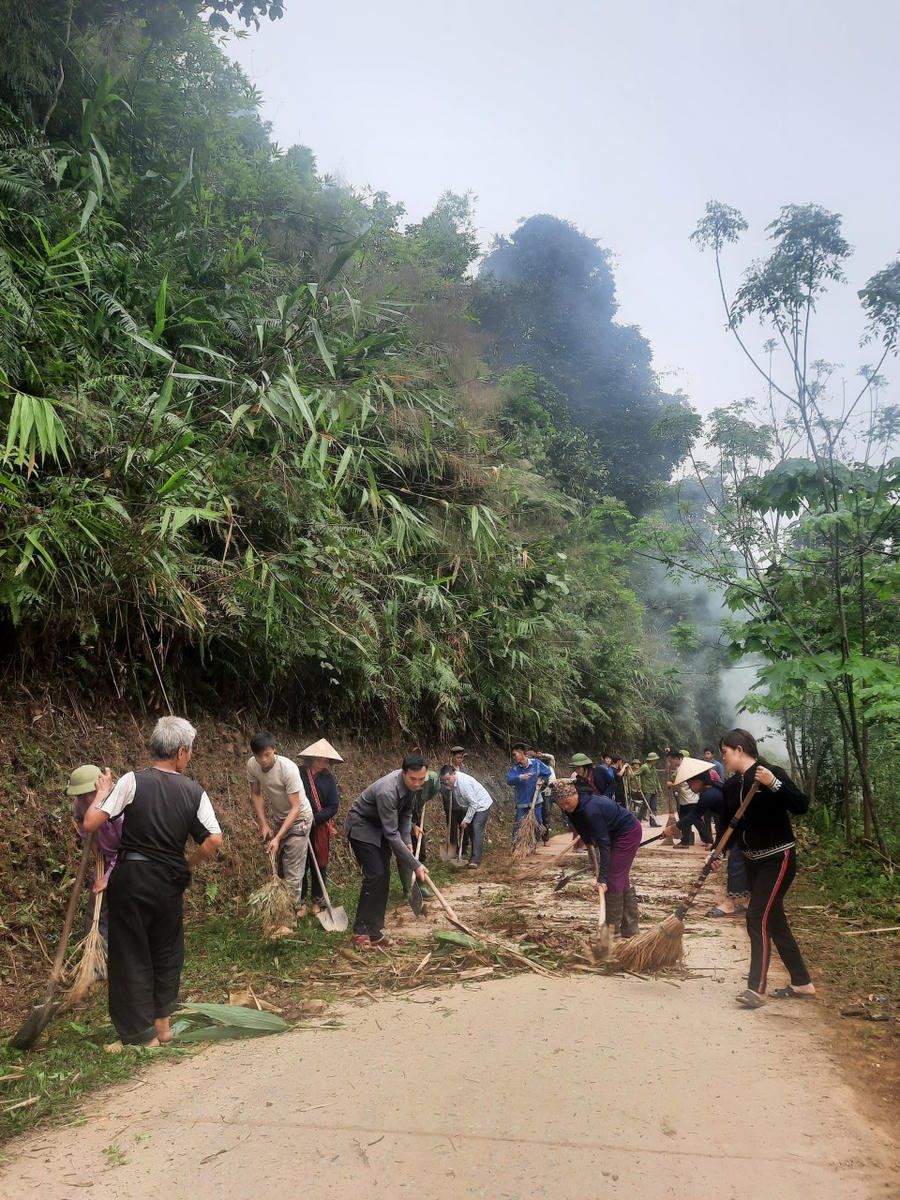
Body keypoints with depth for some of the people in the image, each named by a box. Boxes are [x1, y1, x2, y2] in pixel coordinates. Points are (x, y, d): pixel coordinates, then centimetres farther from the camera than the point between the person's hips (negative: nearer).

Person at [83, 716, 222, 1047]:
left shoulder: (133, 781, -10)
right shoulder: (194, 792, -4)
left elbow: (90, 823, -13)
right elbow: (214, 840, -10)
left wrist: (103, 792, 4)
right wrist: (188, 864, 7)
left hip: (130, 877, -2)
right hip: (169, 880, 2)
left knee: (132, 954, 11)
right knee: (167, 951, 21)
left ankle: (143, 1035, 19)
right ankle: (162, 1023, 32)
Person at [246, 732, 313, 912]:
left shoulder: (288, 768, -34)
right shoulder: (252, 765, -18)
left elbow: (295, 808, -30)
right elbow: (256, 794, -2)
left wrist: (278, 838, -34)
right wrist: (264, 824, -11)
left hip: (299, 818, -6)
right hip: (279, 818, 6)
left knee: (293, 870, -7)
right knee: (276, 864, 15)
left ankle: (295, 907, 6)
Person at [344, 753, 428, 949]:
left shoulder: (411, 784, -12)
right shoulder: (387, 791, -37)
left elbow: (406, 812, 6)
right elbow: (392, 835, -35)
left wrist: (407, 841, -8)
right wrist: (415, 865, -31)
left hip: (379, 827, 8)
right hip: (361, 826, -8)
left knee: (384, 877, 3)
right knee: (375, 875, -17)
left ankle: (375, 931, 9)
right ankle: (360, 932, -7)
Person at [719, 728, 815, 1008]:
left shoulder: (771, 773, -15)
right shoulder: (735, 785, 6)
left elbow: (801, 806, -23)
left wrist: (773, 783, -35)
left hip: (778, 859, -8)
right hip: (754, 861, 8)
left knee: (758, 918, -12)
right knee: (774, 921, 13)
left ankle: (756, 988, -7)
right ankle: (802, 983, 26)